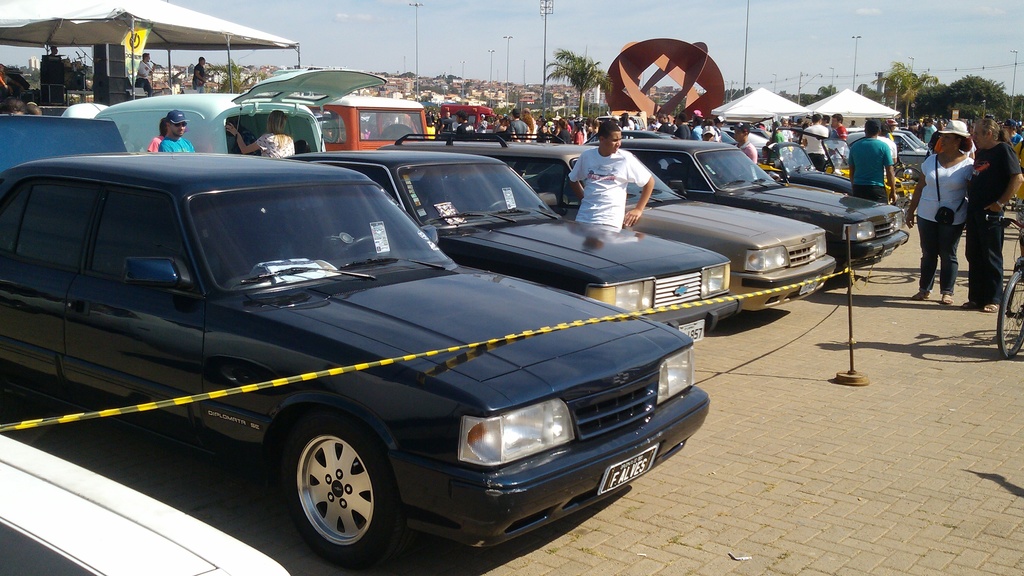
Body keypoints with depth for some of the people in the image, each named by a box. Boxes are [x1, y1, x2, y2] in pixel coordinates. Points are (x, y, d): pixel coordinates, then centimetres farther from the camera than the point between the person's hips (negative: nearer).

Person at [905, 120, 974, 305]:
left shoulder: (968, 165, -5)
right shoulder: (931, 161, 5)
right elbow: (920, 187, 11)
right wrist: (911, 211, 10)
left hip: (953, 218, -3)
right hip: (927, 215, 3)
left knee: (948, 255, 4)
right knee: (928, 254, 9)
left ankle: (947, 292, 13)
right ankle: (924, 289, 18)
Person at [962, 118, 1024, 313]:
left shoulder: (1003, 150, -9)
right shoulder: (980, 153, 15)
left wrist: (1001, 202, -18)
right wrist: (969, 198, 12)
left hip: (991, 212, -8)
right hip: (974, 211, 8)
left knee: (991, 258, -1)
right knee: (974, 256, 10)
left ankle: (994, 300, 6)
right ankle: (976, 298, 18)